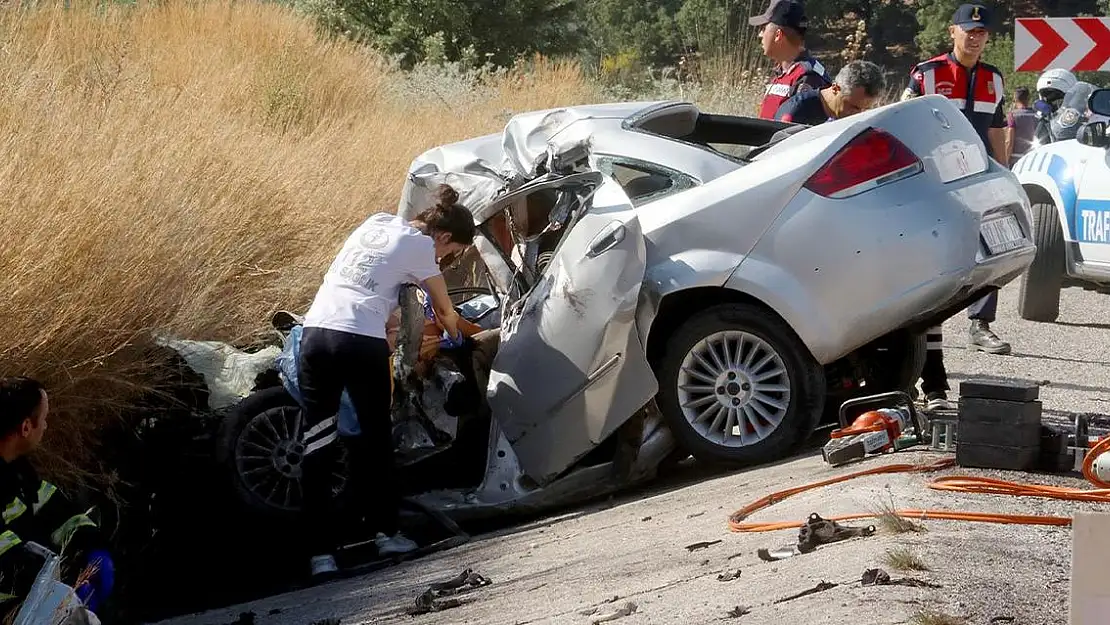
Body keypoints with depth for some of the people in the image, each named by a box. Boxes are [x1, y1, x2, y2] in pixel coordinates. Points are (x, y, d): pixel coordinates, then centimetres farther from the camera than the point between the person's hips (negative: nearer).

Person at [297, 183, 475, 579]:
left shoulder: (378, 222, 22)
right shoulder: (420, 245, 4)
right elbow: (445, 312, 14)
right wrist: (456, 339, 35)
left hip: (315, 332, 5)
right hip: (361, 342, -5)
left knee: (316, 446, 3)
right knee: (376, 438, 14)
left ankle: (322, 553, 0)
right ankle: (385, 532, 21)